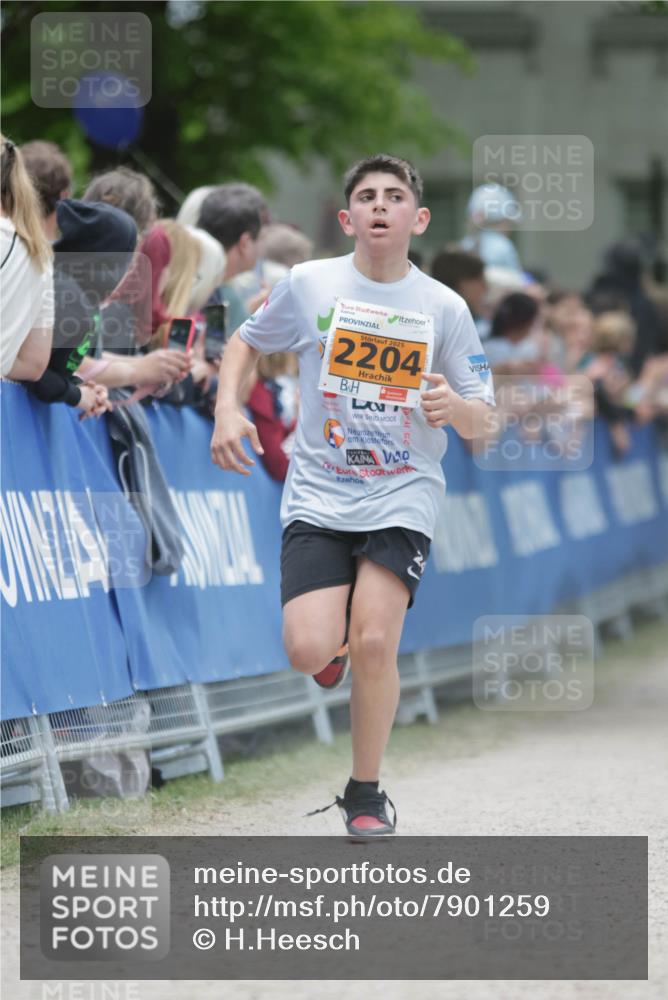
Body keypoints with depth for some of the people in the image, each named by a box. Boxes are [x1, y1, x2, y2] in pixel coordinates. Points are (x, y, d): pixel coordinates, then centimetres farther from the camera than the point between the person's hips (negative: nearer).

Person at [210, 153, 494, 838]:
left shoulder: (444, 308, -2)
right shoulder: (308, 285, -2)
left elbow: (480, 422, 2)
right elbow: (245, 344, 15)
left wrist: (453, 406, -21)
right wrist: (227, 409, -2)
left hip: (402, 495, -1)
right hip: (318, 493, 1)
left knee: (374, 642, -17)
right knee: (309, 652, -16)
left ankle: (365, 795, 4)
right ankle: (334, 633, 25)